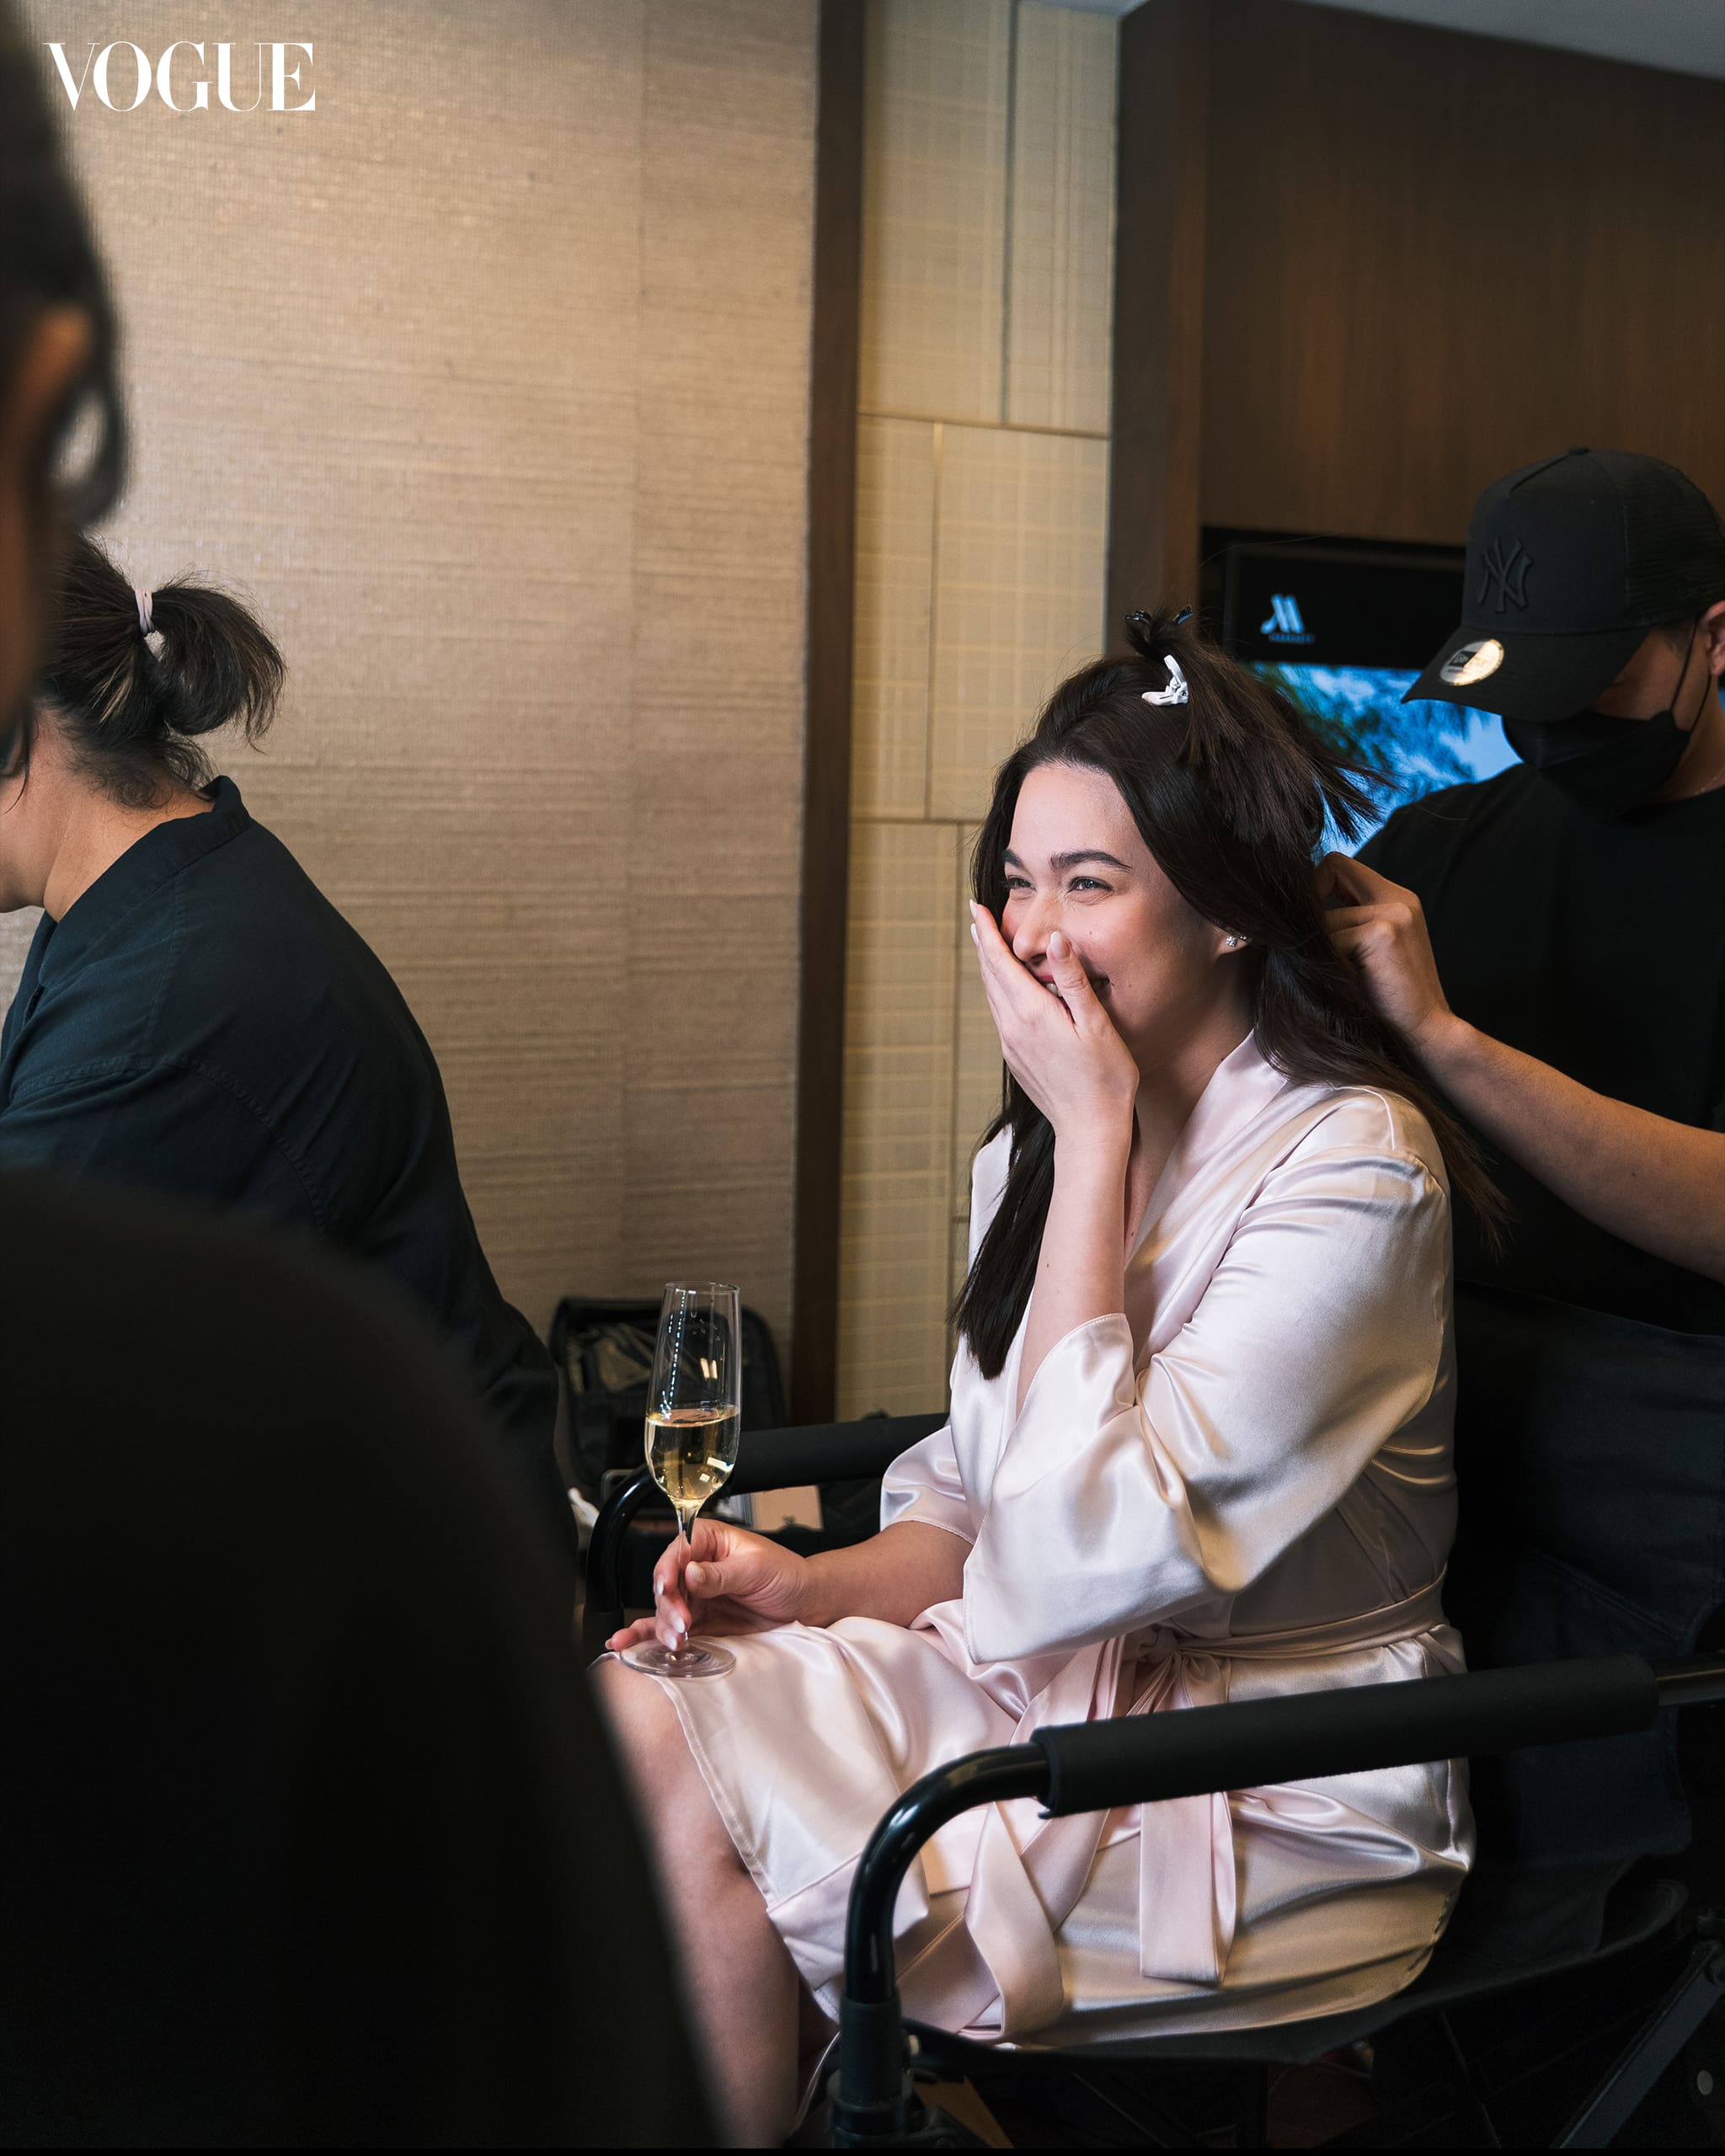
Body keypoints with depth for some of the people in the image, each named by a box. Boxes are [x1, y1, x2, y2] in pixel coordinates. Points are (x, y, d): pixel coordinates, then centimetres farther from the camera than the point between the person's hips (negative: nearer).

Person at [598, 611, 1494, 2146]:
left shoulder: (1353, 1161, -17)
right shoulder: (1040, 1146, 8)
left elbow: (1098, 1541, -24)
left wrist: (1096, 1135, -21)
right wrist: (816, 1583, -8)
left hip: (1268, 1803, -7)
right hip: (1041, 1687, 7)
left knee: (684, 1806, -21)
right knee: (615, 1717, -15)